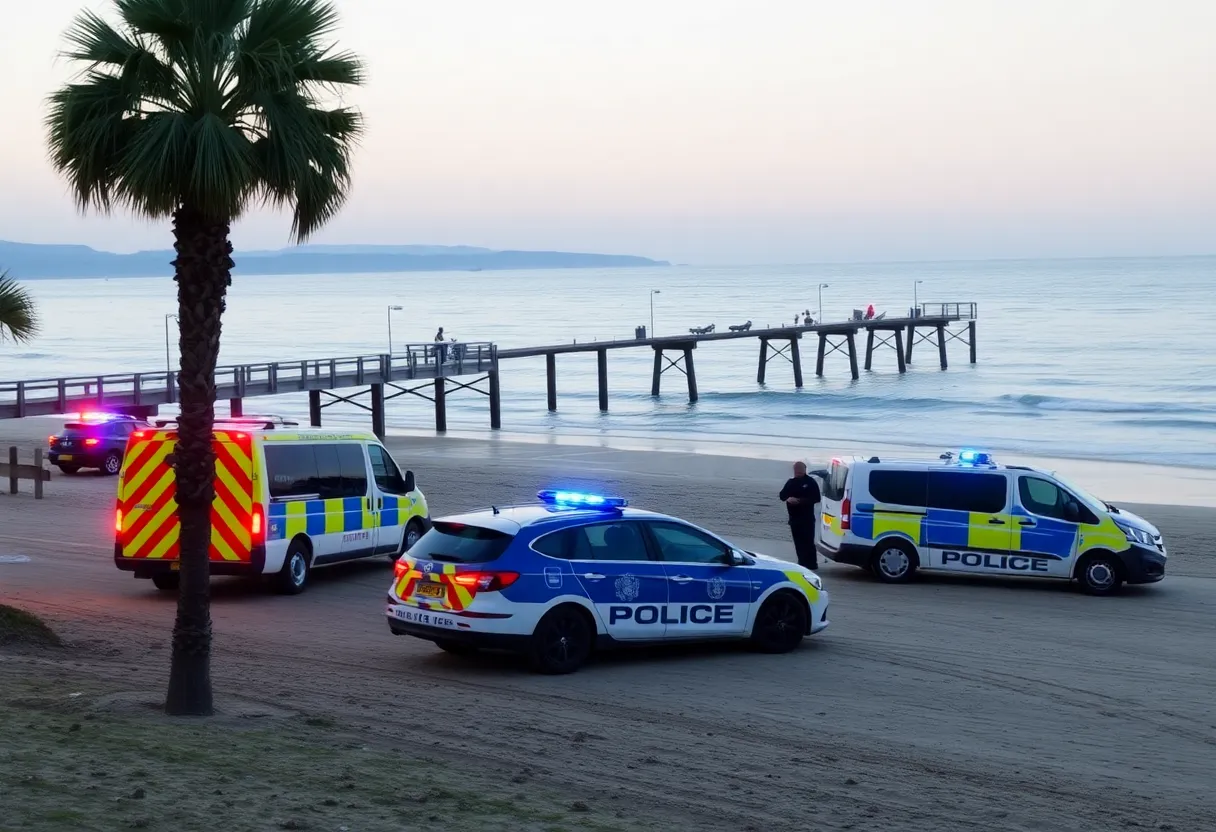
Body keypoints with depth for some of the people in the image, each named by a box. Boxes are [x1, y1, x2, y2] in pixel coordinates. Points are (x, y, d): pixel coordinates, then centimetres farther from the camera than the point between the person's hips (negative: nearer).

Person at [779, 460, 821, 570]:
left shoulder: (810, 482, -2)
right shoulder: (791, 482, 14)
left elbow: (816, 498, -8)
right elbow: (782, 495, 8)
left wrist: (802, 501, -19)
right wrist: (788, 498, -15)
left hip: (807, 518, -6)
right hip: (794, 517, 6)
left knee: (808, 541, -9)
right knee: (798, 542, 8)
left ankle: (811, 564, -6)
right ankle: (802, 562, 15)